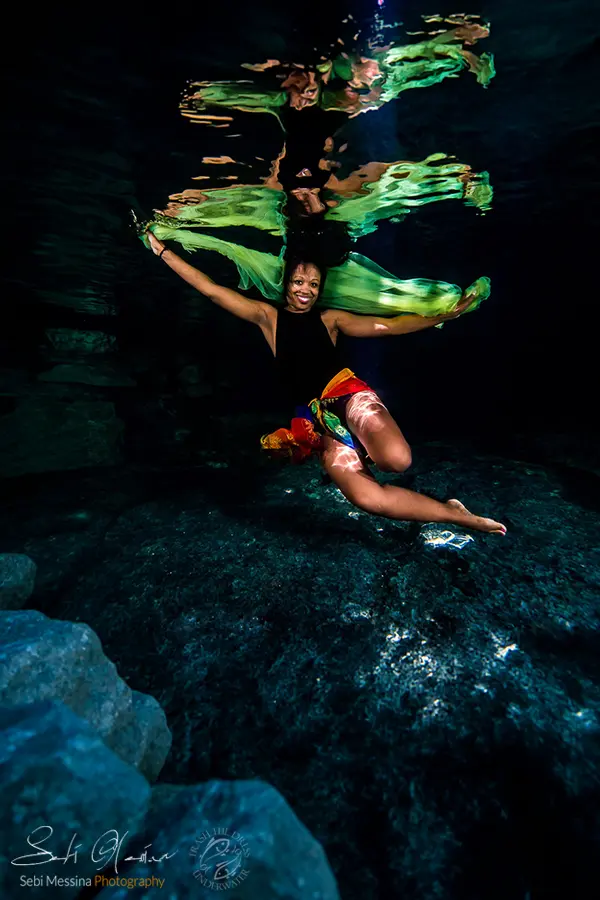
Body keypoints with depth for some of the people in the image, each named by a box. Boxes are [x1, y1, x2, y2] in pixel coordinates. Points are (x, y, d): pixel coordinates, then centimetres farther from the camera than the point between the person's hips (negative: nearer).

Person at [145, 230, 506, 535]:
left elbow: (386, 325, 12)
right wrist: (163, 251, 15)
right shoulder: (268, 316, 14)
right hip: (315, 418, 0)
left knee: (397, 460, -33)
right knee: (367, 497, -20)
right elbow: (210, 289, 14)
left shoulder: (330, 318, 15)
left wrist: (443, 316, 8)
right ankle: (455, 514, -3)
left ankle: (366, 449, 3)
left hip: (349, 394, 0)